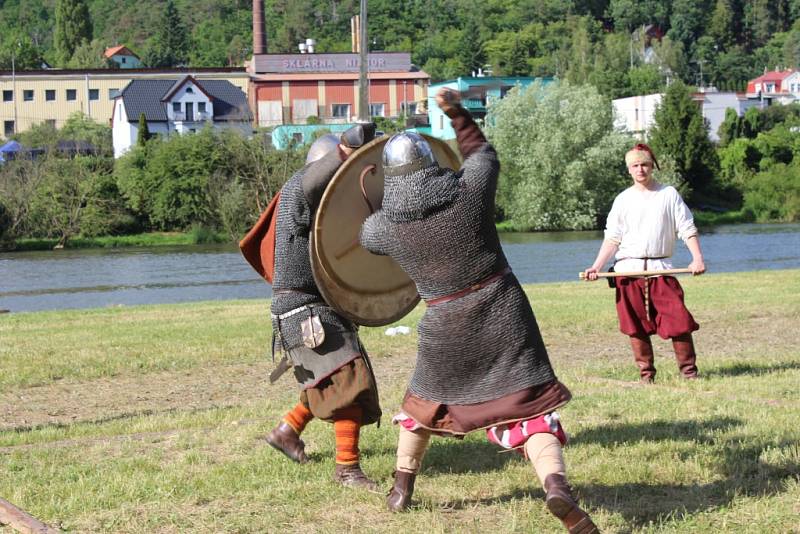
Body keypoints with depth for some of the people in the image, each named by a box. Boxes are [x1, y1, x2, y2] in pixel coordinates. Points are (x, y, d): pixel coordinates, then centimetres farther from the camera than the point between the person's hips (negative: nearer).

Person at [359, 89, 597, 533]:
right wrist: (458, 114, 18)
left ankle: (402, 486, 38)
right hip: (503, 311, -1)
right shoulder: (470, 189, -9)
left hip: (446, 325, 1)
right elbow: (483, 154, 14)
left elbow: (366, 237, 21)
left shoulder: (384, 225, -5)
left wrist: (380, 201, 34)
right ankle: (556, 484, -27)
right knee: (527, 407, -3)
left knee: (425, 399, 26)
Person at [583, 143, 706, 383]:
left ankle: (688, 369, 0)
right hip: (628, 270, 1)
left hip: (660, 269, -1)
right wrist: (597, 266, -7)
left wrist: (697, 258, -12)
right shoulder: (623, 200, 8)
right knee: (636, 325, 2)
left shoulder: (669, 194, 7)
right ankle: (646, 372, 12)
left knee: (678, 319, -10)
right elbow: (612, 238, 5)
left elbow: (687, 229, 3)